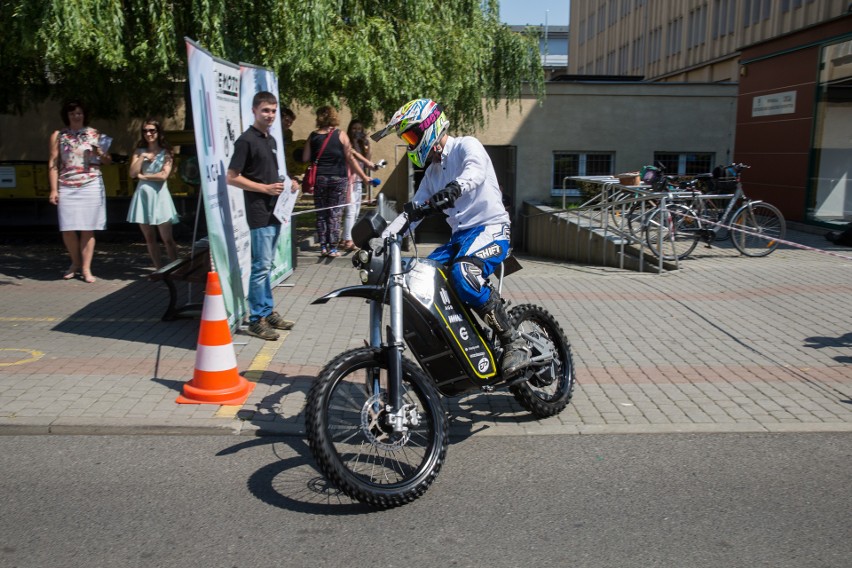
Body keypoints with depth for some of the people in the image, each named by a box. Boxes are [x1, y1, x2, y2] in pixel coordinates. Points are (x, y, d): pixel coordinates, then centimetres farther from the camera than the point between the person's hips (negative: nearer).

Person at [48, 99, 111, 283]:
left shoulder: (94, 134, 10)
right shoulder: (58, 136, 9)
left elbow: (108, 160, 14)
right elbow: (53, 164, 6)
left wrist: (101, 155, -9)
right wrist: (54, 189, -1)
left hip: (91, 186, 0)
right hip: (67, 187, 0)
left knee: (88, 229, -2)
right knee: (67, 230, -4)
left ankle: (86, 269, 6)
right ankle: (75, 263, 19)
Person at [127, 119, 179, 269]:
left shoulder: (165, 152, 2)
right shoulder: (139, 151, 11)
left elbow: (164, 175, -11)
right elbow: (132, 173, 0)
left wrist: (143, 176, -3)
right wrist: (142, 157, -6)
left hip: (159, 195, -4)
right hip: (143, 195, 4)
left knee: (167, 238, -6)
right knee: (149, 238, 7)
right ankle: (159, 269, 14)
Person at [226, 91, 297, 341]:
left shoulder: (271, 140, 15)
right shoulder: (246, 140, -10)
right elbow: (232, 177, -14)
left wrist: (287, 184, 6)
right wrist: (265, 188, -18)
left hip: (274, 211, 8)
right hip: (259, 213, -8)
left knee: (266, 265, 14)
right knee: (261, 266, -6)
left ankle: (268, 311, 23)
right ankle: (256, 320, 2)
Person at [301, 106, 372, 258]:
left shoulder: (313, 136, 2)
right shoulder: (340, 135, -2)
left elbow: (305, 158, 1)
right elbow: (350, 159, -4)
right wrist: (364, 177, 2)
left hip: (319, 178, 2)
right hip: (338, 178, -1)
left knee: (321, 214, 10)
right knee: (335, 214, 4)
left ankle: (323, 247, 10)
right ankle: (332, 248, 3)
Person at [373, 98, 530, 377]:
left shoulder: (466, 145, -4)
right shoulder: (432, 172, 22)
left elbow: (476, 170, -28)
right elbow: (412, 212, 20)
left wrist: (454, 188, -50)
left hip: (490, 229, -8)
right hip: (460, 235, 8)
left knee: (463, 273, -34)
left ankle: (515, 343, -23)